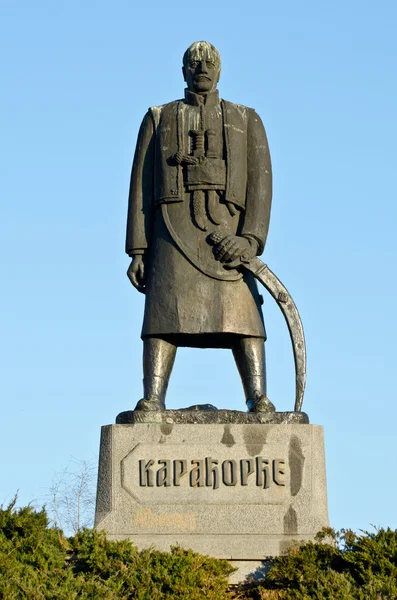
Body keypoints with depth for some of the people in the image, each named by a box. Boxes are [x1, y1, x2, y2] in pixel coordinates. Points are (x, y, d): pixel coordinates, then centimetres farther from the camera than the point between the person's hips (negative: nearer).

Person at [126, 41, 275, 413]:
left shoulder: (246, 121, 18)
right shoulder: (158, 119, 18)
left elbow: (261, 182, 4)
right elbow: (141, 186, 11)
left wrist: (251, 238, -14)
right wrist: (138, 250, -1)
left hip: (227, 235, 0)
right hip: (173, 231, 0)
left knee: (242, 314, -14)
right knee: (164, 314, -16)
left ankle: (259, 401, -22)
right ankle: (152, 402, -25)